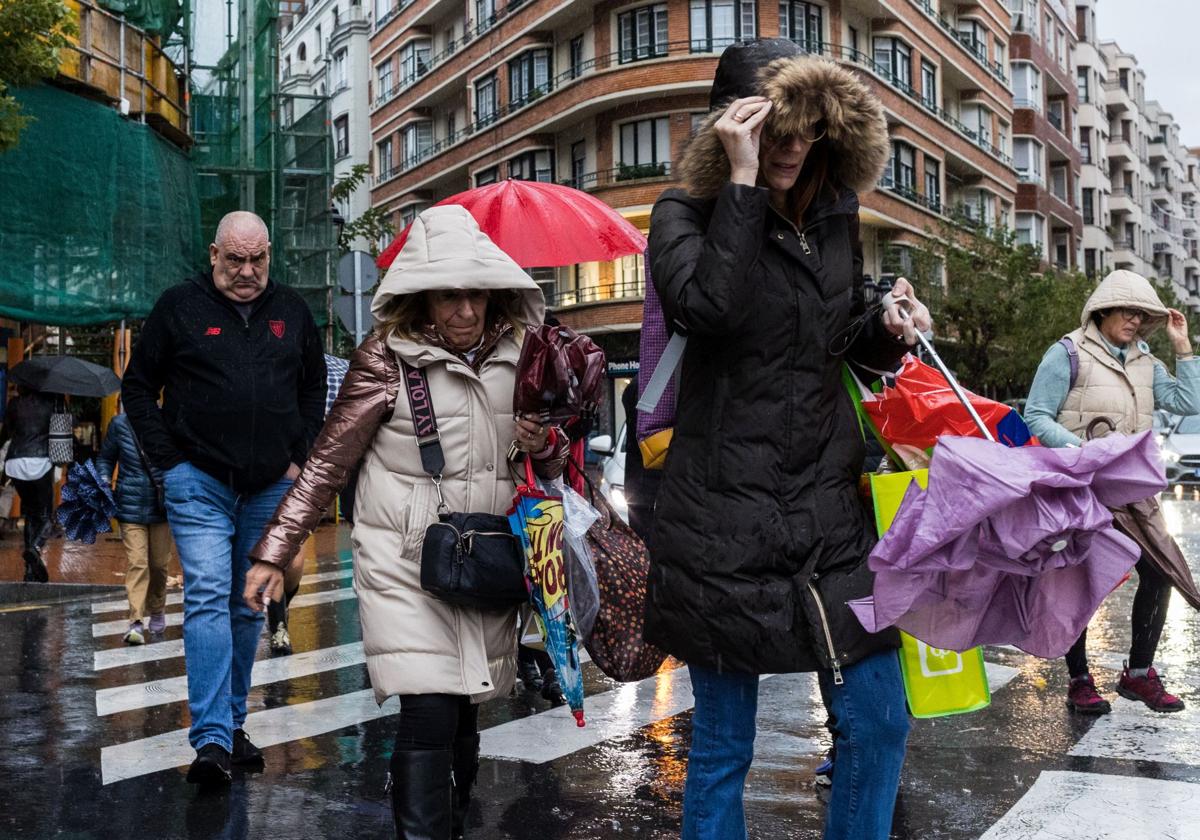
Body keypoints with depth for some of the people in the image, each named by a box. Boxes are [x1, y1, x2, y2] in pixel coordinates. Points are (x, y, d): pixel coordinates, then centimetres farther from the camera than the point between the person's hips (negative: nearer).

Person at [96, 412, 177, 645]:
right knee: (136, 562, -10)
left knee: (160, 563, 11)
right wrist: (104, 481, -2)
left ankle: (157, 611, 34)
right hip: (131, 505, 0)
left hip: (162, 505, 0)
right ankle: (136, 621, -9)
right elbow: (106, 457, 13)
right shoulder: (120, 424, 0)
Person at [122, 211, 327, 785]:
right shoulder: (180, 306, -1)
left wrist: (300, 457, 8)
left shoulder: (291, 311, 8)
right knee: (208, 598, -14)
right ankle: (212, 741, -15)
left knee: (249, 606, 11)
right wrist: (168, 462, -4)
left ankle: (233, 724, 24)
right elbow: (137, 387, 4)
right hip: (200, 483, -3)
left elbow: (315, 388, 19)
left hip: (270, 487, 4)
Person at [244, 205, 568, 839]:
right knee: (429, 712, -14)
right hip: (405, 567, -4)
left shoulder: (512, 357, 7)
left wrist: (545, 446, -4)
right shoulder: (387, 358, -7)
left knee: (462, 715, 11)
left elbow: (549, 464, 20)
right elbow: (327, 464, -4)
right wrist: (274, 553, -8)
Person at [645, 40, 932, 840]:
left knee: (879, 723, 10)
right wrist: (742, 182, -21)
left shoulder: (835, 214, 10)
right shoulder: (687, 213, -4)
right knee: (723, 745, 7)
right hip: (724, 512, -4)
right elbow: (707, 308, -25)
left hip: (830, 504, 5)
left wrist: (888, 329, 0)